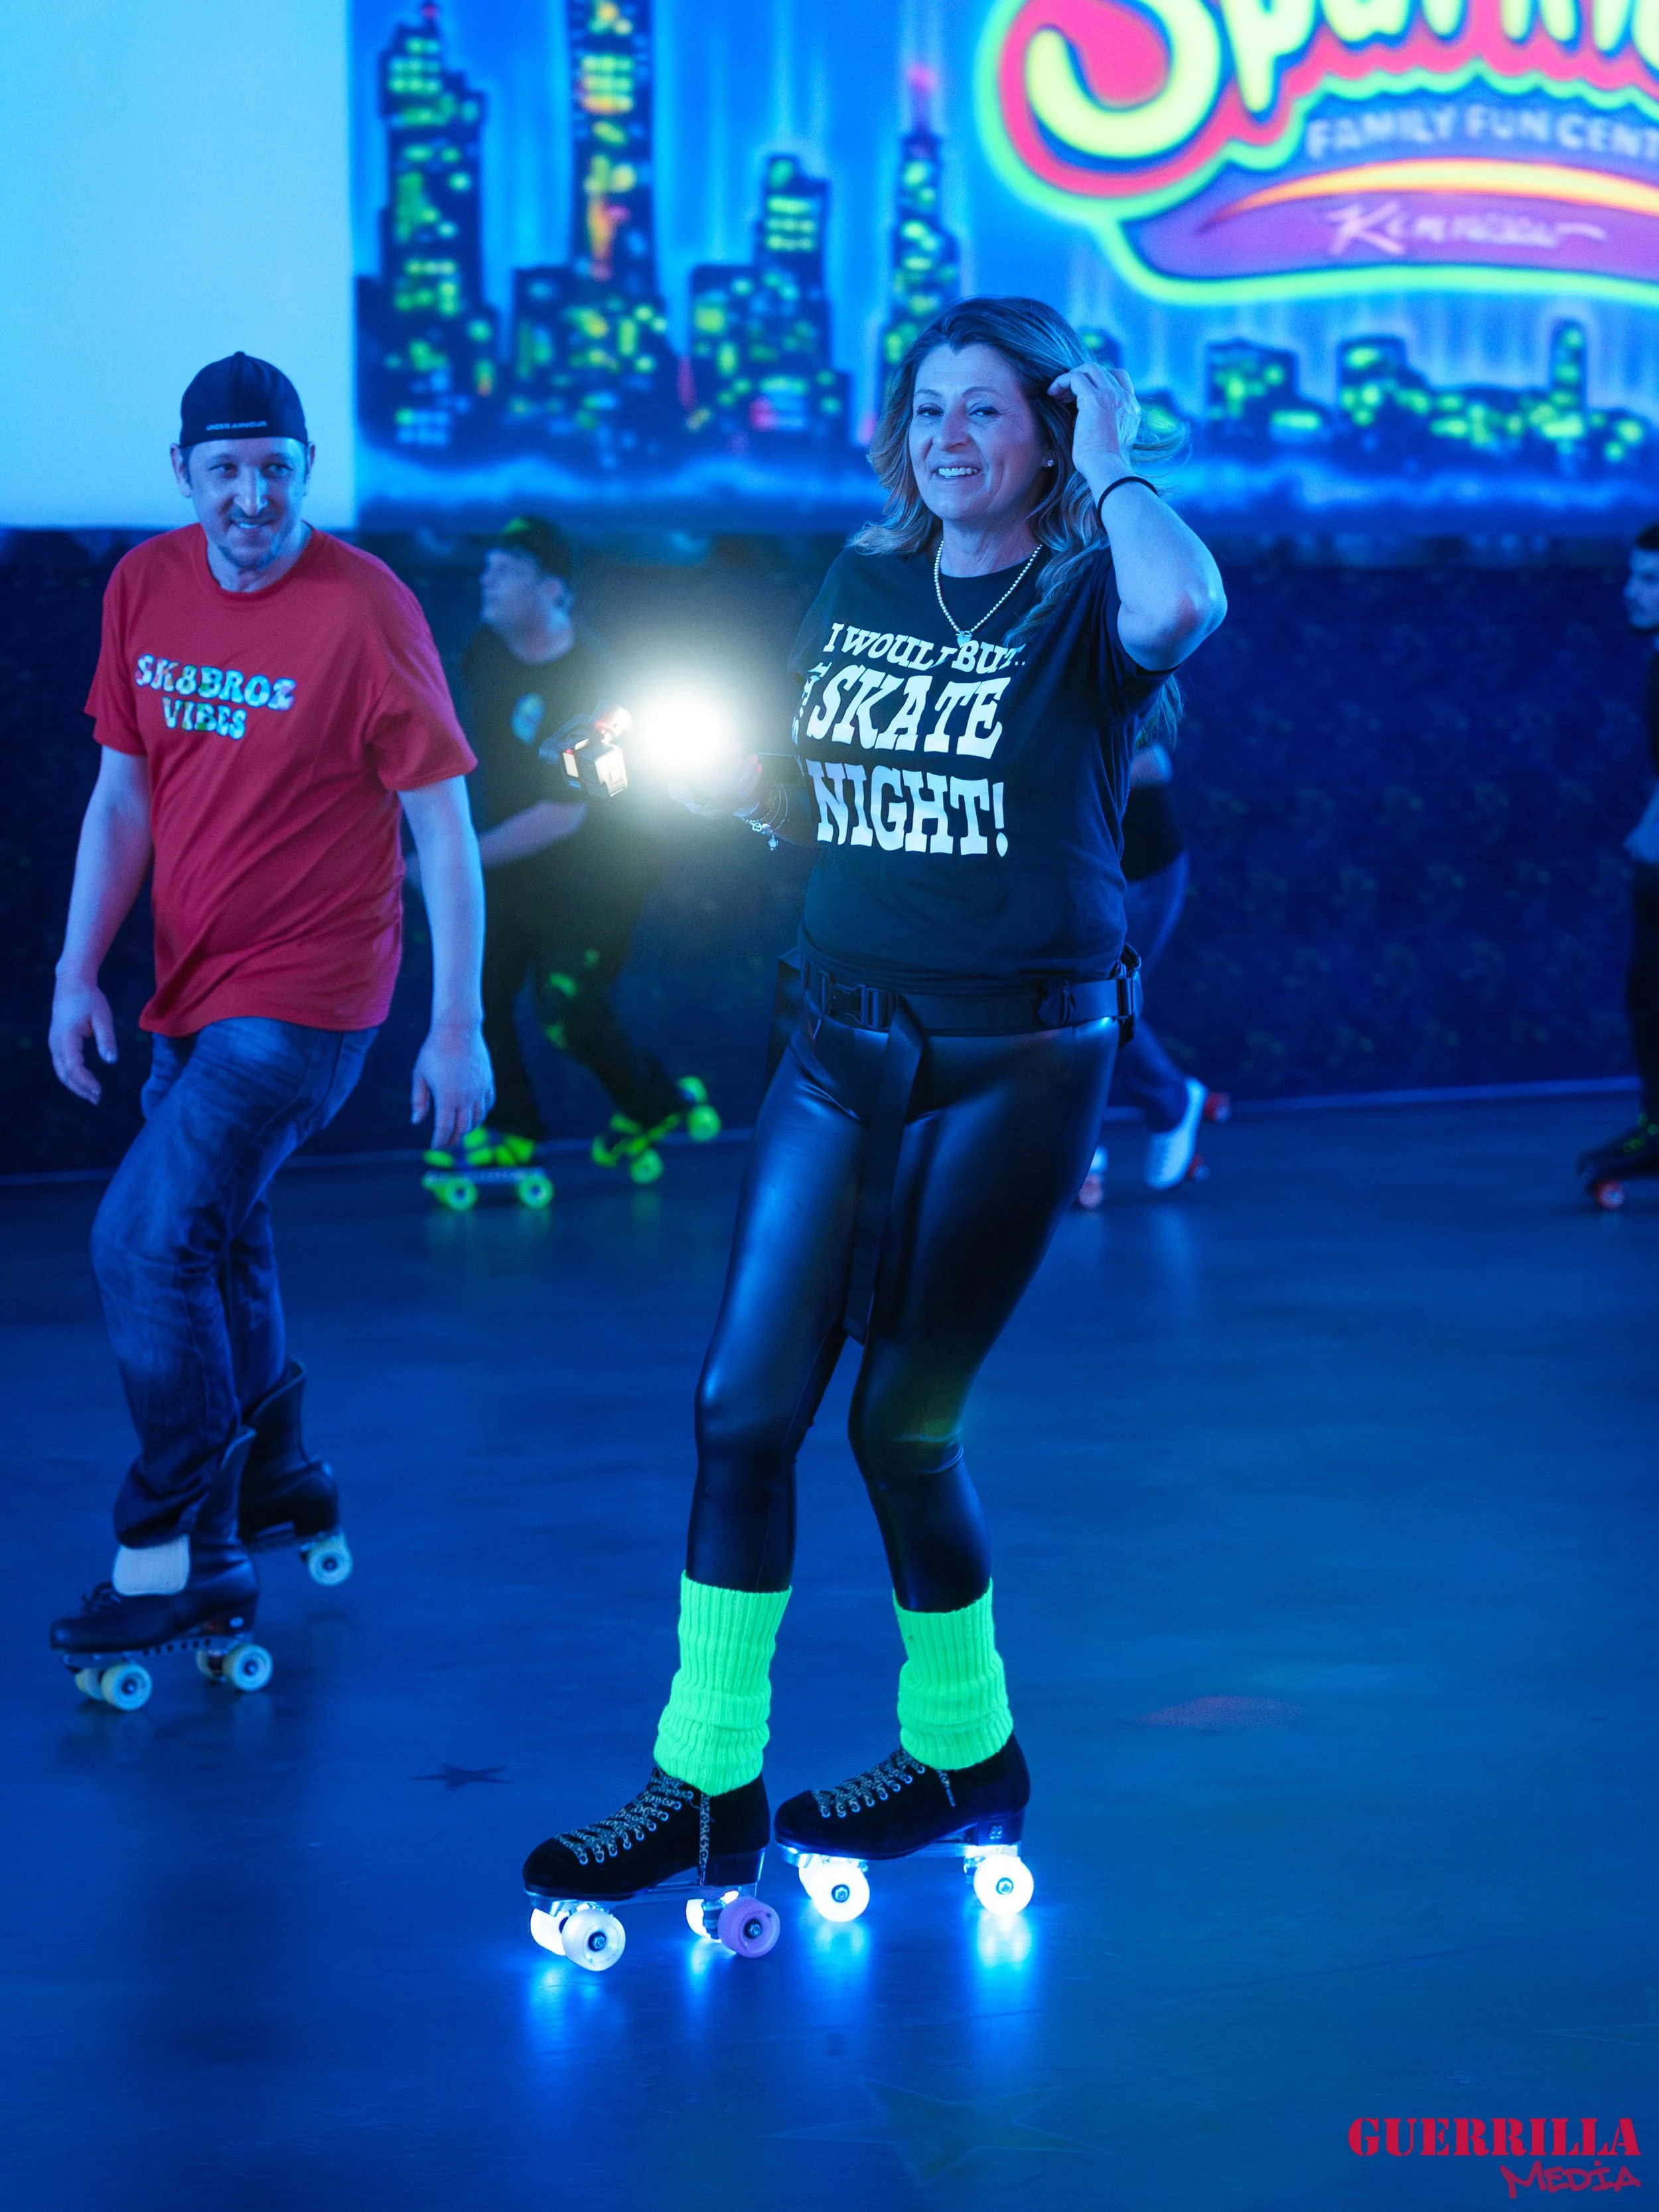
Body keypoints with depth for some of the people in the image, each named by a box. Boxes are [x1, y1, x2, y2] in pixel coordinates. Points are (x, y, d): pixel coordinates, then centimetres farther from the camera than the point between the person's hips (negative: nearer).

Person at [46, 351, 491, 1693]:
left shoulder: (363, 611, -15)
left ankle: (180, 1557, -5)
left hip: (303, 997, -7)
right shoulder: (147, 588, 3)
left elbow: (444, 824, -12)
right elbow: (125, 791, 10)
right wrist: (77, 974, 3)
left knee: (148, 1241, -15)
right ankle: (277, 1480, 41)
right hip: (193, 990, 7)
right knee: (215, 1238, 19)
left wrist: (459, 1026, -14)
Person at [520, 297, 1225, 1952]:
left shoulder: (1080, 607, -8)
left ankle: (966, 1751, 24)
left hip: (1017, 1056, -5)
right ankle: (709, 1786, 5)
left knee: (901, 1422, 2)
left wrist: (1114, 462, -18)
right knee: (743, 1407, -2)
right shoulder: (859, 591, 9)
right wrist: (696, 772, 0)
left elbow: (1181, 605, -34)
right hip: (844, 1047, 5)